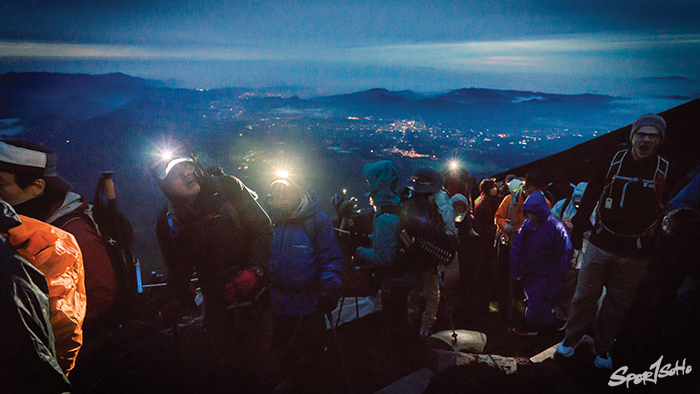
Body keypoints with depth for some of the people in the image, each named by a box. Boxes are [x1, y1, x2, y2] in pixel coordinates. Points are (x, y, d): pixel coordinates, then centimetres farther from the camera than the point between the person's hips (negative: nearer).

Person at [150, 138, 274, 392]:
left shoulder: (228, 188, -9)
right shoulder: (168, 222, 0)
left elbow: (262, 228, -8)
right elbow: (178, 270, 9)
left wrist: (254, 270, -21)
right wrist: (176, 302, -9)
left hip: (254, 294, -2)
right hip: (217, 303, 2)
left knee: (259, 361, 6)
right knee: (230, 362, 11)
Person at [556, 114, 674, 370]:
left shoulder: (665, 172, -1)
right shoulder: (610, 164, 0)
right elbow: (588, 200, 8)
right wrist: (578, 230, 9)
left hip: (636, 253, 0)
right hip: (601, 244, 0)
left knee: (617, 305, 10)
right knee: (585, 296, 7)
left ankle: (602, 348, 28)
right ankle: (571, 339, 26)